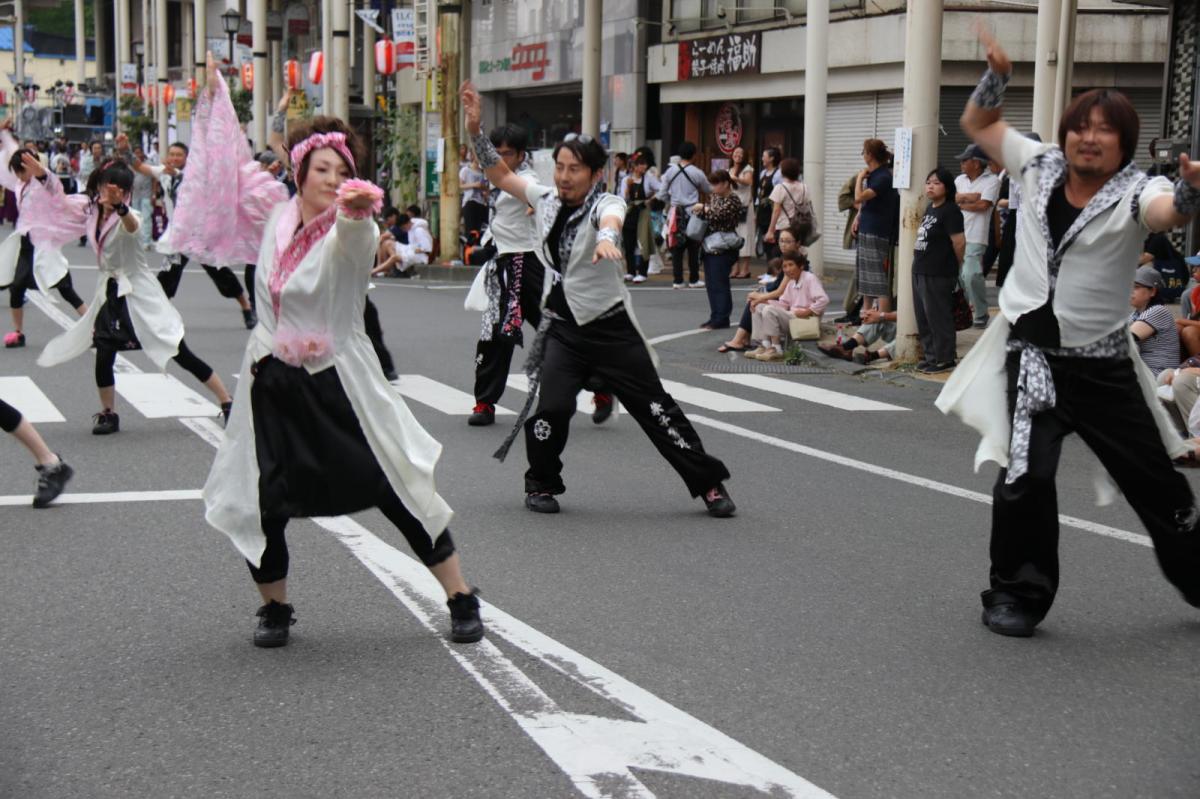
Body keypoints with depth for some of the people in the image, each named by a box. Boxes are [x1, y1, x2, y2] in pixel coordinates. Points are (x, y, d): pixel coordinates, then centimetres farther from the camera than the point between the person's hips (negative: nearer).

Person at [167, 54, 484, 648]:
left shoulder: (350, 231, -12)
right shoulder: (276, 212, 3)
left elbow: (355, 236, -38)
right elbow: (238, 164, 19)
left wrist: (357, 210, -61)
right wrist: (215, 92, 24)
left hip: (336, 382, -4)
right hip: (272, 381, 4)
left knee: (396, 491, -1)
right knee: (259, 502, 0)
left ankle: (461, 597, 11)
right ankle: (274, 606, 24)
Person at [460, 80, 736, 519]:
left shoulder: (604, 203, -14)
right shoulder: (545, 199, 2)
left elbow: (611, 218, -39)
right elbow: (501, 175, 11)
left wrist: (607, 238, -63)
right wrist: (475, 129, -1)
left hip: (612, 328, -3)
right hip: (563, 326, 3)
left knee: (656, 408, 0)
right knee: (551, 407, -15)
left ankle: (709, 483, 14)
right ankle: (541, 483, 11)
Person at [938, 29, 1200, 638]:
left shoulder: (1135, 192, -10)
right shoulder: (1039, 166, 3)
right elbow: (976, 124, 16)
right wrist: (998, 74, 1)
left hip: (1102, 366, -1)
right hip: (1032, 353, 2)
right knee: (1025, 475, -12)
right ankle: (1017, 594, 6)